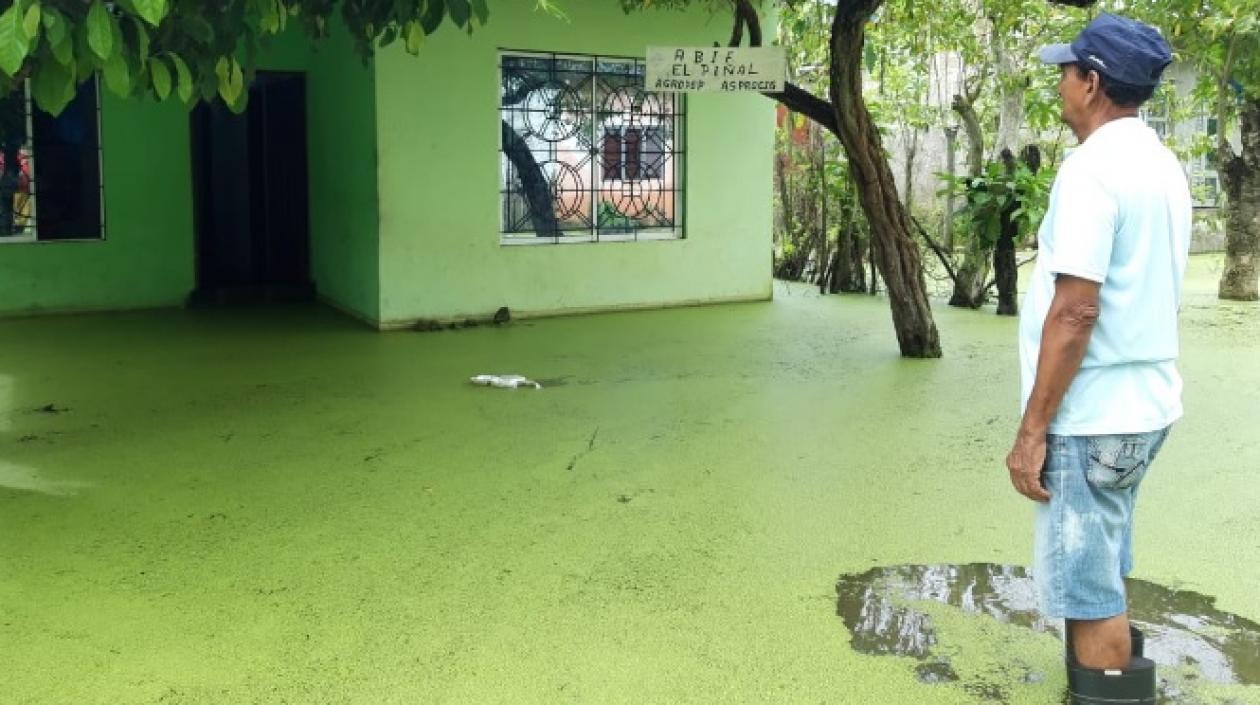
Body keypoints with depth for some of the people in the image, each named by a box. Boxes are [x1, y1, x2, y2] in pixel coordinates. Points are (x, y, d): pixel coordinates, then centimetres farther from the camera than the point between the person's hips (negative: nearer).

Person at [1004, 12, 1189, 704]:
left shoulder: (1092, 167, -17)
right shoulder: (1162, 165, 11)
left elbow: (1075, 312, -23)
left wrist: (1032, 429, -19)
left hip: (1091, 416, -9)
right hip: (1144, 402, 9)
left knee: (1086, 588, 2)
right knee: (1103, 576, 21)